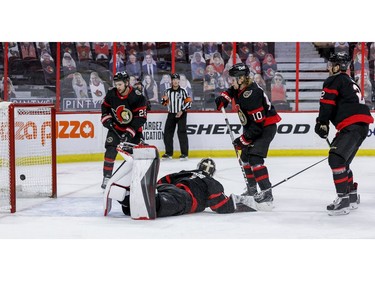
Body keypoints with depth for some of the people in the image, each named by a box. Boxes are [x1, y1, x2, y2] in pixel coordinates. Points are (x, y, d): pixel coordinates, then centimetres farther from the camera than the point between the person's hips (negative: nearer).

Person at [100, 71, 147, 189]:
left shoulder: (137, 97, -23)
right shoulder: (111, 93, -10)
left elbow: (141, 118, -23)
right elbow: (105, 106, 10)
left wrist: (130, 133, -28)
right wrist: (106, 119, -5)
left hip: (132, 129, -2)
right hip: (115, 127, 2)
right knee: (110, 151, -11)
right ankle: (107, 177, -5)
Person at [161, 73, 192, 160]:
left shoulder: (183, 91, -5)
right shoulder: (168, 91, 7)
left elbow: (188, 102, -7)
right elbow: (164, 103, 12)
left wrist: (182, 111, -16)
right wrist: (164, 99, -11)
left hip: (181, 114, -5)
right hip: (171, 114, 5)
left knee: (182, 132, -12)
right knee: (167, 133, 3)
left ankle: (184, 153, -10)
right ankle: (169, 153, 13)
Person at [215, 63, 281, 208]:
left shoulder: (251, 94, -29)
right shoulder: (241, 87, -1)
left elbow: (258, 124, -29)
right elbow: (232, 90, 28)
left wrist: (244, 139, -22)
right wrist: (224, 97, 6)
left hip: (266, 127, -11)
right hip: (253, 126, 11)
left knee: (255, 158, -23)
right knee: (245, 156, 18)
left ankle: (267, 194, -27)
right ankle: (252, 189, 30)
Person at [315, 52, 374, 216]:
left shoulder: (333, 81, -2)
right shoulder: (350, 82, 29)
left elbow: (327, 104, -11)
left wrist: (322, 123, -4)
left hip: (353, 126, -10)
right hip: (361, 126, 10)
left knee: (336, 158, -18)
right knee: (342, 161, 21)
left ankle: (343, 199, -24)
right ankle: (352, 196, 31)